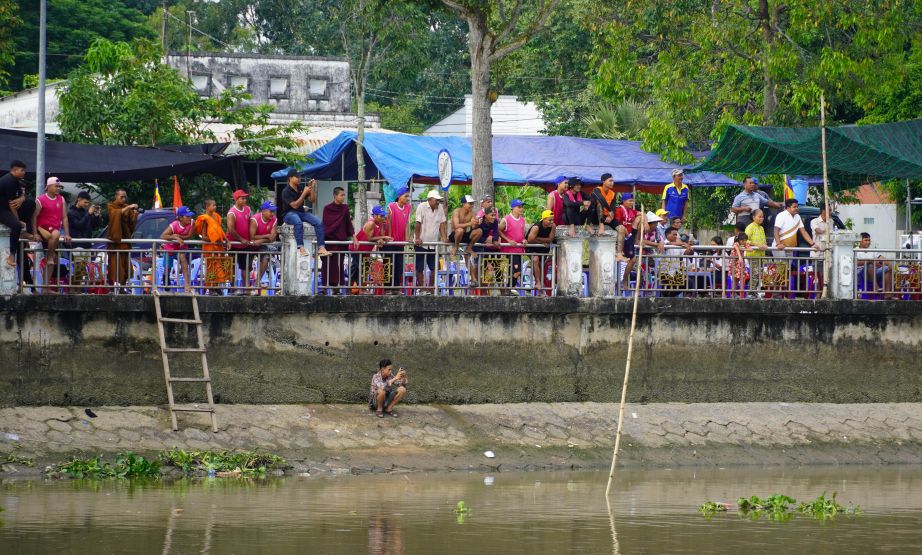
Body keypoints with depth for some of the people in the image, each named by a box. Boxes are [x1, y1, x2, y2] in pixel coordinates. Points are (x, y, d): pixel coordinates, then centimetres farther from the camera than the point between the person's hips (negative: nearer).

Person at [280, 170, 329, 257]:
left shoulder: (301, 188, 7)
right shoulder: (286, 191, -10)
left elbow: (312, 200, 9)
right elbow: (295, 205, -19)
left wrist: (312, 188, -5)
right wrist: (304, 193, -19)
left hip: (301, 212, 6)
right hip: (289, 213, -6)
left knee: (318, 222, -18)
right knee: (298, 222, -40)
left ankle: (321, 248, -25)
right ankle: (301, 248, -45)